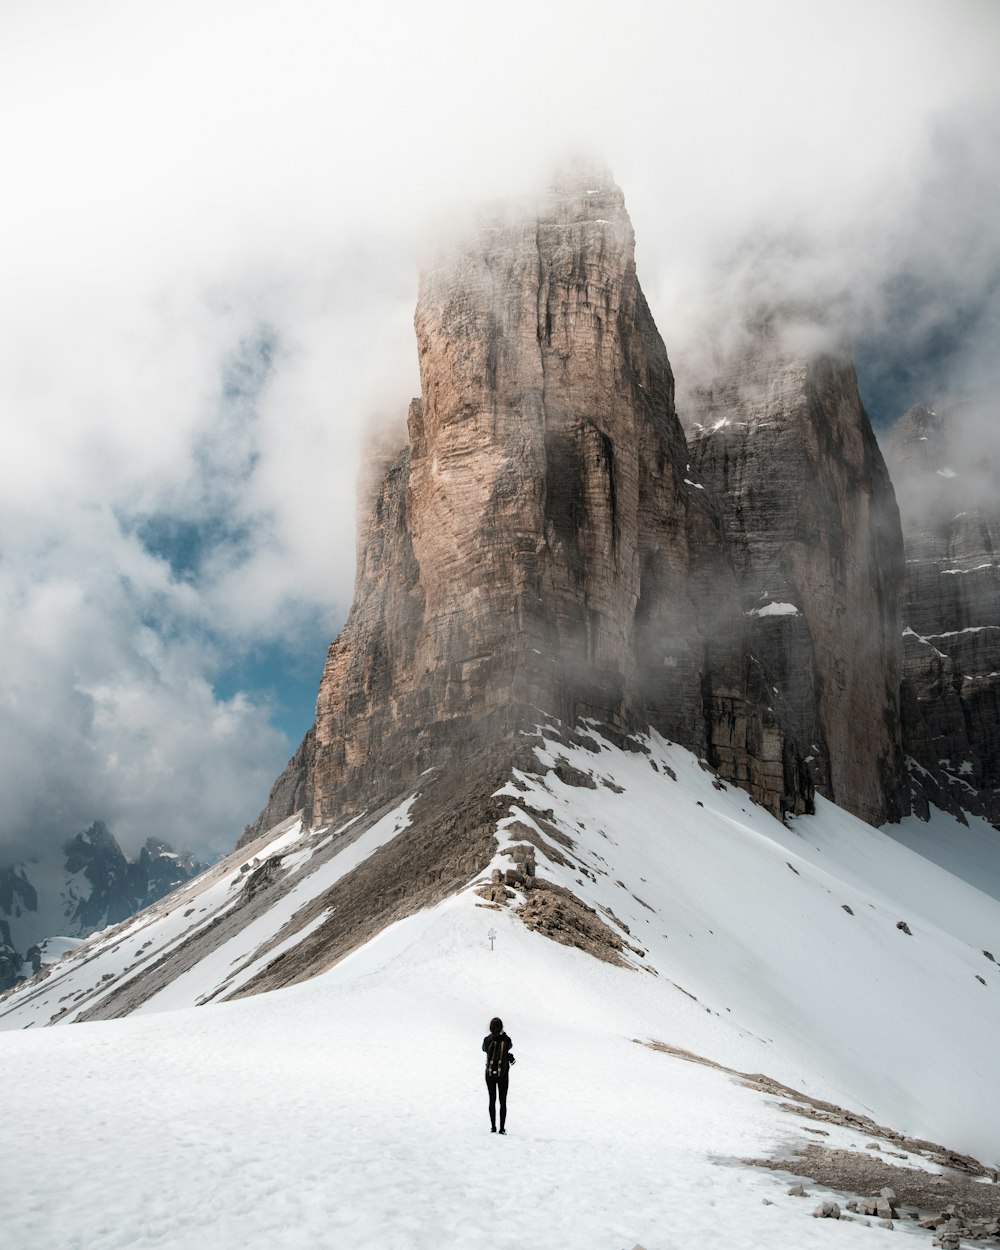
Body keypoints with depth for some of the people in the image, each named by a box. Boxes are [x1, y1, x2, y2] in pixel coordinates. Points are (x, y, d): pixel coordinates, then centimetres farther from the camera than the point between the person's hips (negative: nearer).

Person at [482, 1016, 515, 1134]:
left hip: (490, 1074, 1)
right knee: (503, 1102, 8)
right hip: (503, 1074, -1)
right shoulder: (506, 1040, -15)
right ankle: (502, 1128, 5)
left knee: (492, 1100, 13)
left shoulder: (487, 1039, -13)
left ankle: (493, 1127, 14)